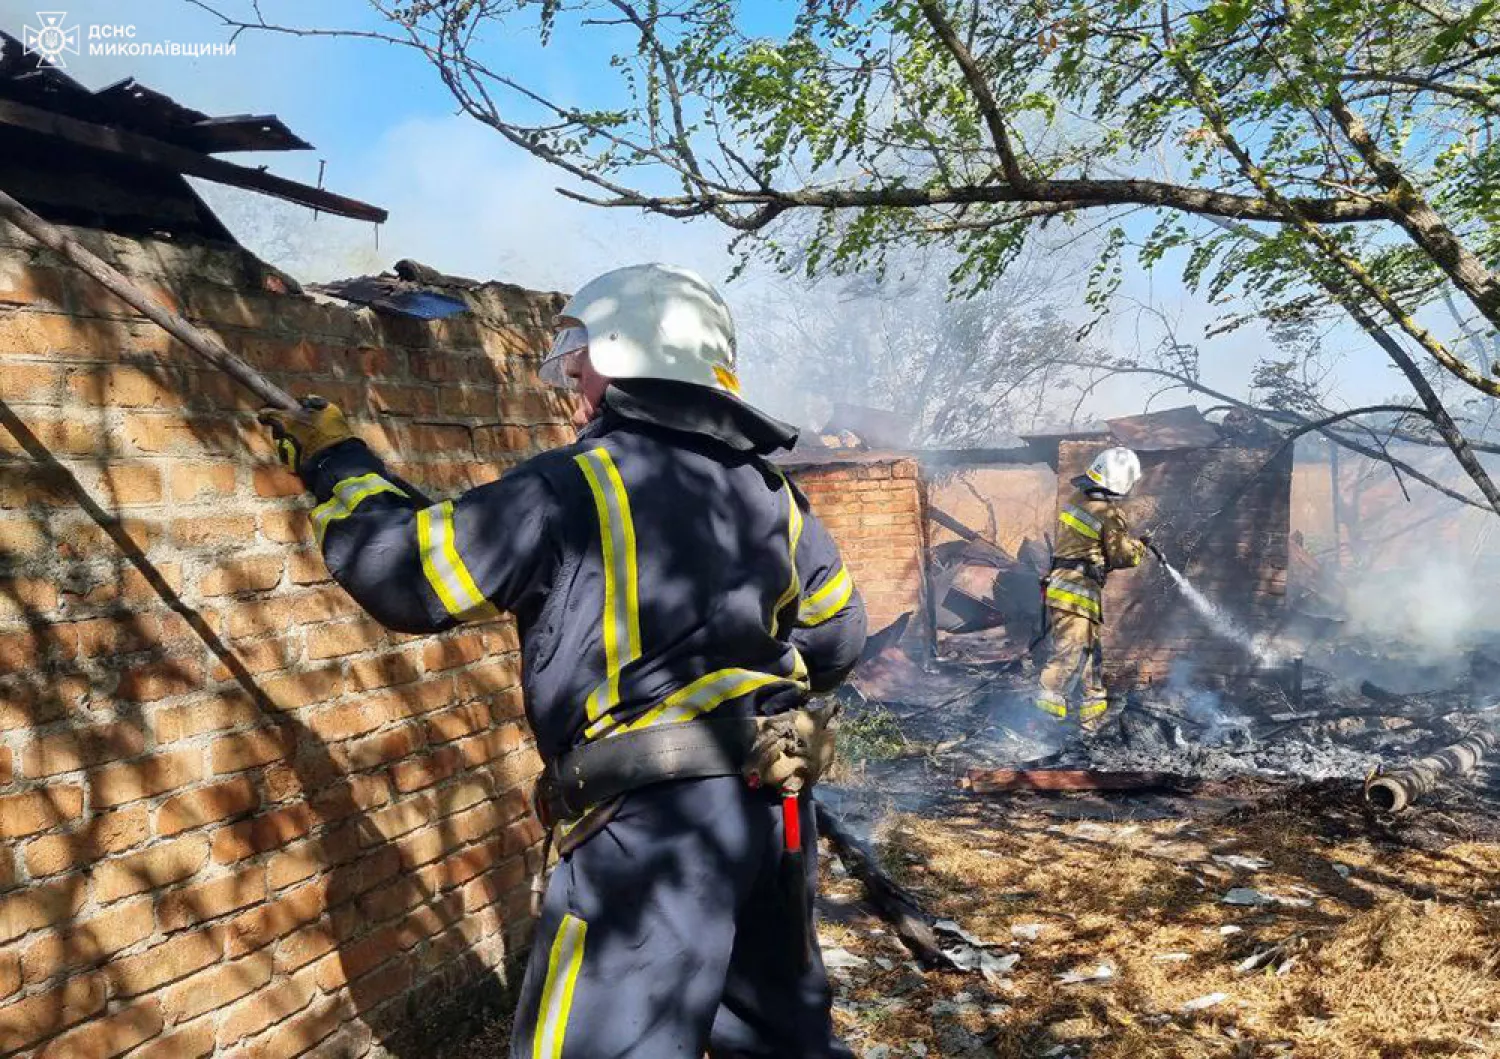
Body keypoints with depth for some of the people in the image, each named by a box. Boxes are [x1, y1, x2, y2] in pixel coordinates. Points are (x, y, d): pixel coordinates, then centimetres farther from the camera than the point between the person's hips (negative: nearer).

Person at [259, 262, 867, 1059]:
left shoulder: (575, 487, -11)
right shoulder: (768, 488, 10)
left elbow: (410, 570, -6)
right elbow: (836, 633, 18)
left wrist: (335, 463, 10)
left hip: (657, 817, -7)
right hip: (775, 803, 8)